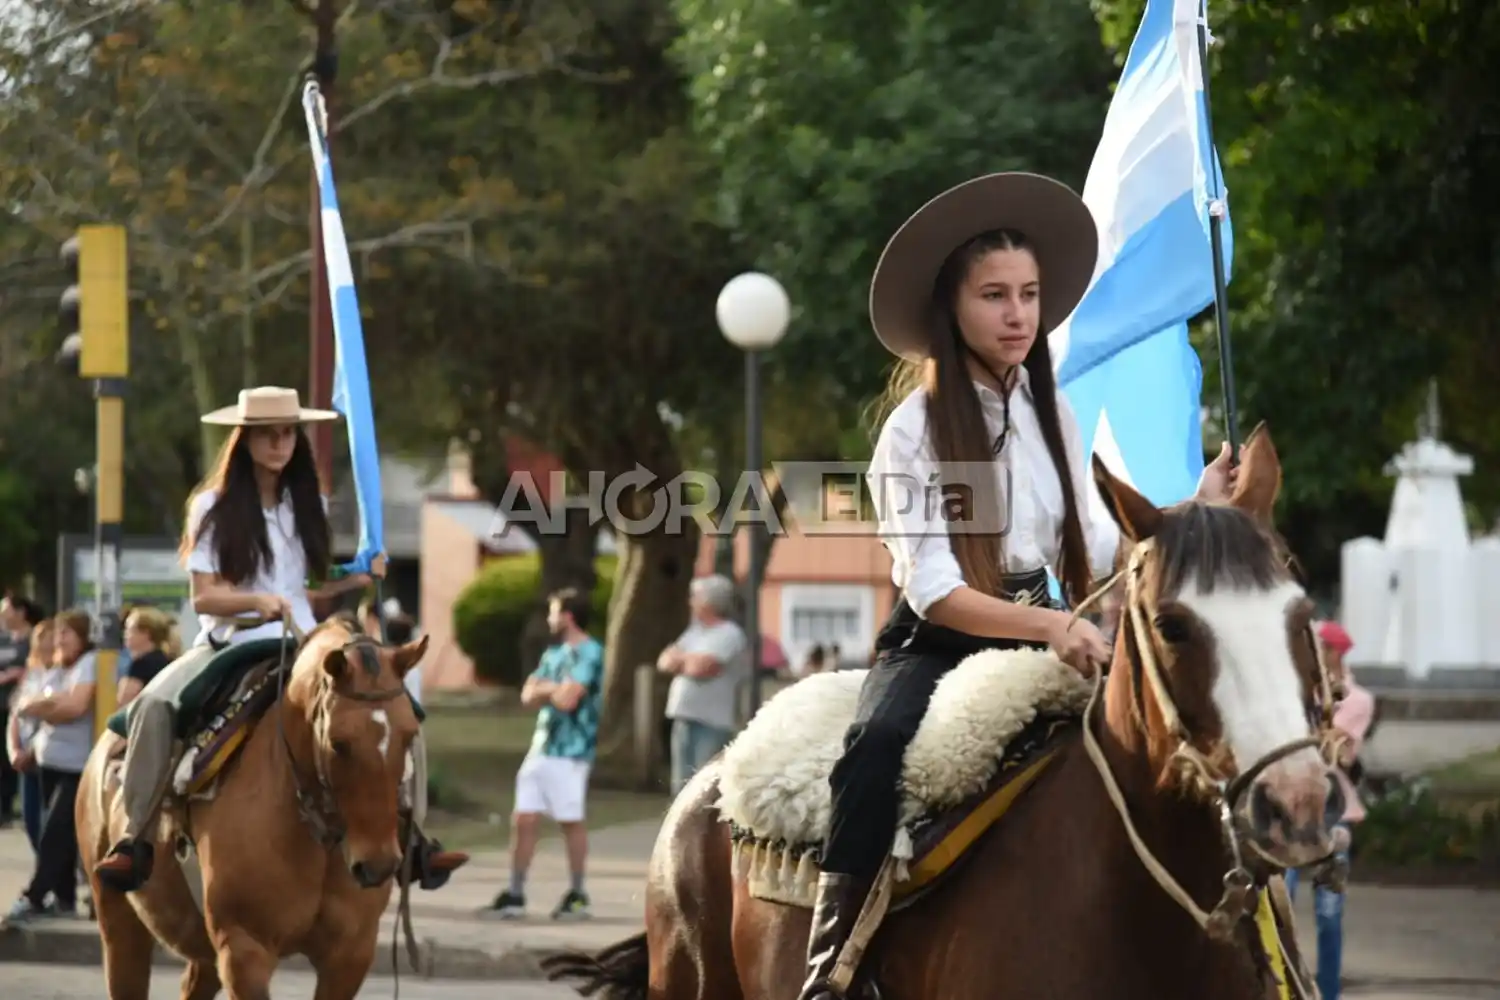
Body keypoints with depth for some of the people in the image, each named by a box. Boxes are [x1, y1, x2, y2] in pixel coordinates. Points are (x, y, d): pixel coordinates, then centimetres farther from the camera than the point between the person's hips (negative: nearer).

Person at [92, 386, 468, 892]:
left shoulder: (309, 508, 10)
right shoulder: (213, 507, -2)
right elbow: (204, 597, -7)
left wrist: (358, 580, -2)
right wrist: (255, 601, -25)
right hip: (228, 645, -3)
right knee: (154, 704, -32)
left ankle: (410, 838, -8)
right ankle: (136, 839, -27)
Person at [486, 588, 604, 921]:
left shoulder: (589, 653, -10)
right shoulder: (554, 652, 17)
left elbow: (567, 699, -20)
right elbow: (528, 696, 12)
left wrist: (546, 689, 0)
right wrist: (554, 689, -8)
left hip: (570, 752, -8)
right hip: (541, 747, 8)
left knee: (571, 822, 1)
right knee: (523, 819, 4)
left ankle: (577, 895, 12)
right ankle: (515, 895, 8)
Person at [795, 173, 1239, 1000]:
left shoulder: (1053, 416, 8)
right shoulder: (915, 429, -8)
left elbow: (1097, 555, 12)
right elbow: (934, 590, -16)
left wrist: (1194, 509, 1)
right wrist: (1047, 626, -31)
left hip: (1041, 637, 5)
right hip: (939, 643, -5)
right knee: (877, 750, -36)